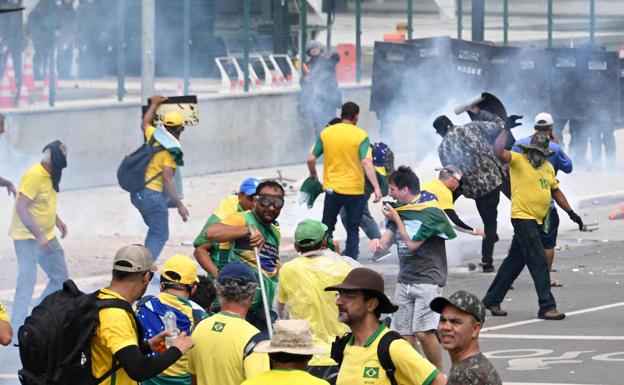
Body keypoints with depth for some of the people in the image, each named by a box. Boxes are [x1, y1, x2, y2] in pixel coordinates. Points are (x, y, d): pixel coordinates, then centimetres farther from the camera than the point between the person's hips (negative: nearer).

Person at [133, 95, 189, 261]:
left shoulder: (154, 135, 5)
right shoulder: (171, 151, -16)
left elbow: (144, 124, 30)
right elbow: (167, 180, -21)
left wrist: (154, 105, 44)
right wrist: (180, 205, -18)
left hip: (137, 193, 8)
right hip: (153, 194, -8)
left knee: (154, 230, 24)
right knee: (160, 235, -3)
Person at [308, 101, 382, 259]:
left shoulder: (326, 133, 0)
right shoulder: (361, 136, -8)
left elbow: (311, 159, 1)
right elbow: (366, 162, -17)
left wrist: (313, 175, 20)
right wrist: (376, 187, -18)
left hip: (332, 188, 2)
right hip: (355, 190, -2)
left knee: (327, 228, 14)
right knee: (353, 229, 9)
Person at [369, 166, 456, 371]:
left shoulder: (430, 213, -10)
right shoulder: (400, 209, 14)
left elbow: (412, 243, -13)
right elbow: (388, 239, 13)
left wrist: (396, 219, -3)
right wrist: (378, 242, -11)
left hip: (428, 279, -7)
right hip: (405, 280, 7)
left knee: (423, 333, -17)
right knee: (405, 335, 3)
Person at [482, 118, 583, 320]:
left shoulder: (548, 167, 14)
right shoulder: (518, 160, -6)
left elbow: (556, 191, 23)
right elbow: (498, 151, -22)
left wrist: (570, 212, 19)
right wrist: (506, 129, -23)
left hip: (537, 221, 8)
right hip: (523, 218, -8)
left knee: (515, 261, 14)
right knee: (539, 262, -12)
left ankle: (492, 301, 24)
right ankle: (547, 307, -12)